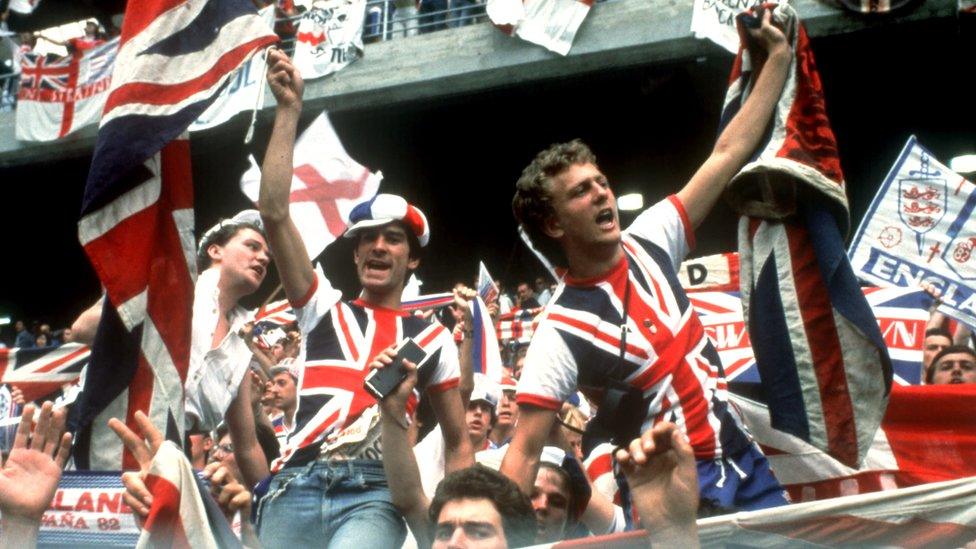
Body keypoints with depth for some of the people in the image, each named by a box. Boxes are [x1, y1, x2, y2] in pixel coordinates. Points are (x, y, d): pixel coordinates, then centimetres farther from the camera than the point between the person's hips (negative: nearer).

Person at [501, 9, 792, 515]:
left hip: (743, 460, 6)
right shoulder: (560, 332, -19)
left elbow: (728, 153, 5)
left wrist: (778, 55, 7)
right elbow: (525, 453, -20)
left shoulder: (649, 241, -3)